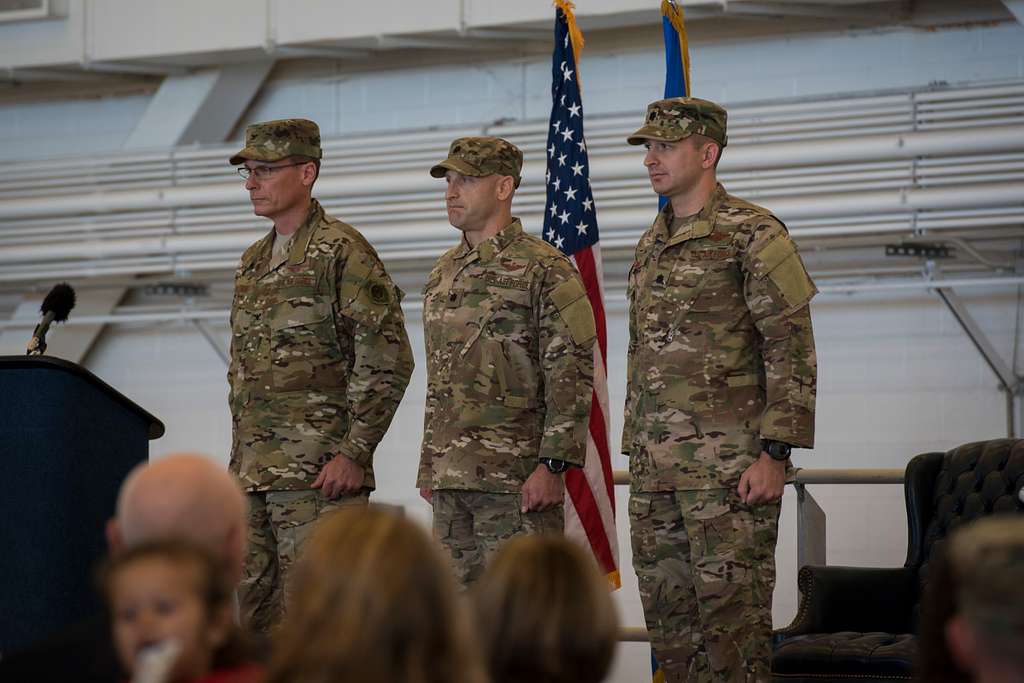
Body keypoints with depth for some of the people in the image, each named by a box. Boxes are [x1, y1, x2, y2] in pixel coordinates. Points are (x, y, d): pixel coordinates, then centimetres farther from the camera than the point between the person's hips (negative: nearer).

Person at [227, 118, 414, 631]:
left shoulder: (342, 252, -8)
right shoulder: (251, 264, 18)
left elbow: (389, 360, -14)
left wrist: (354, 453, -17)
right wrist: (237, 459, 19)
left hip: (320, 473, -8)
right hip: (252, 474, 8)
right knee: (257, 615, 10)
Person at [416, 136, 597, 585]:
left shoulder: (544, 270, -7)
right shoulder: (443, 274, 17)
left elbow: (572, 378, -13)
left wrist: (553, 465, -19)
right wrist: (428, 465, 19)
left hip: (519, 480, -8)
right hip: (451, 479, 8)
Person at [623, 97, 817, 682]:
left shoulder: (753, 234, -6)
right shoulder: (651, 246, 18)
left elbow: (793, 352, -10)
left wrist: (773, 454, -17)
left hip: (729, 466, -7)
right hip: (656, 470, 8)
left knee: (731, 612, -7)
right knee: (668, 617, 8)